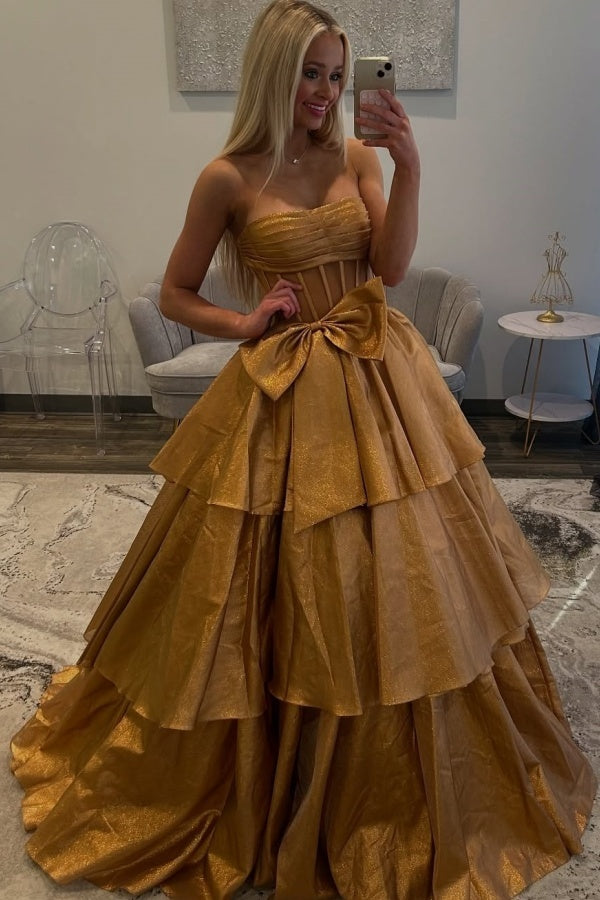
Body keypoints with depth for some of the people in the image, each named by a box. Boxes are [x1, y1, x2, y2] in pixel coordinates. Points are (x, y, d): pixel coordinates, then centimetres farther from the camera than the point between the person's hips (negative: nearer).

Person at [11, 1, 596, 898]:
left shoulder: (358, 156, 6)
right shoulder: (229, 178, -4)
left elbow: (390, 267, -6)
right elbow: (174, 295, 3)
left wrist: (408, 167, -15)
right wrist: (243, 323, -12)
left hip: (376, 384, 4)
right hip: (284, 395, -3)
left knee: (396, 581, 11)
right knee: (283, 591, 5)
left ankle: (402, 776, 36)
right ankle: (273, 784, 31)